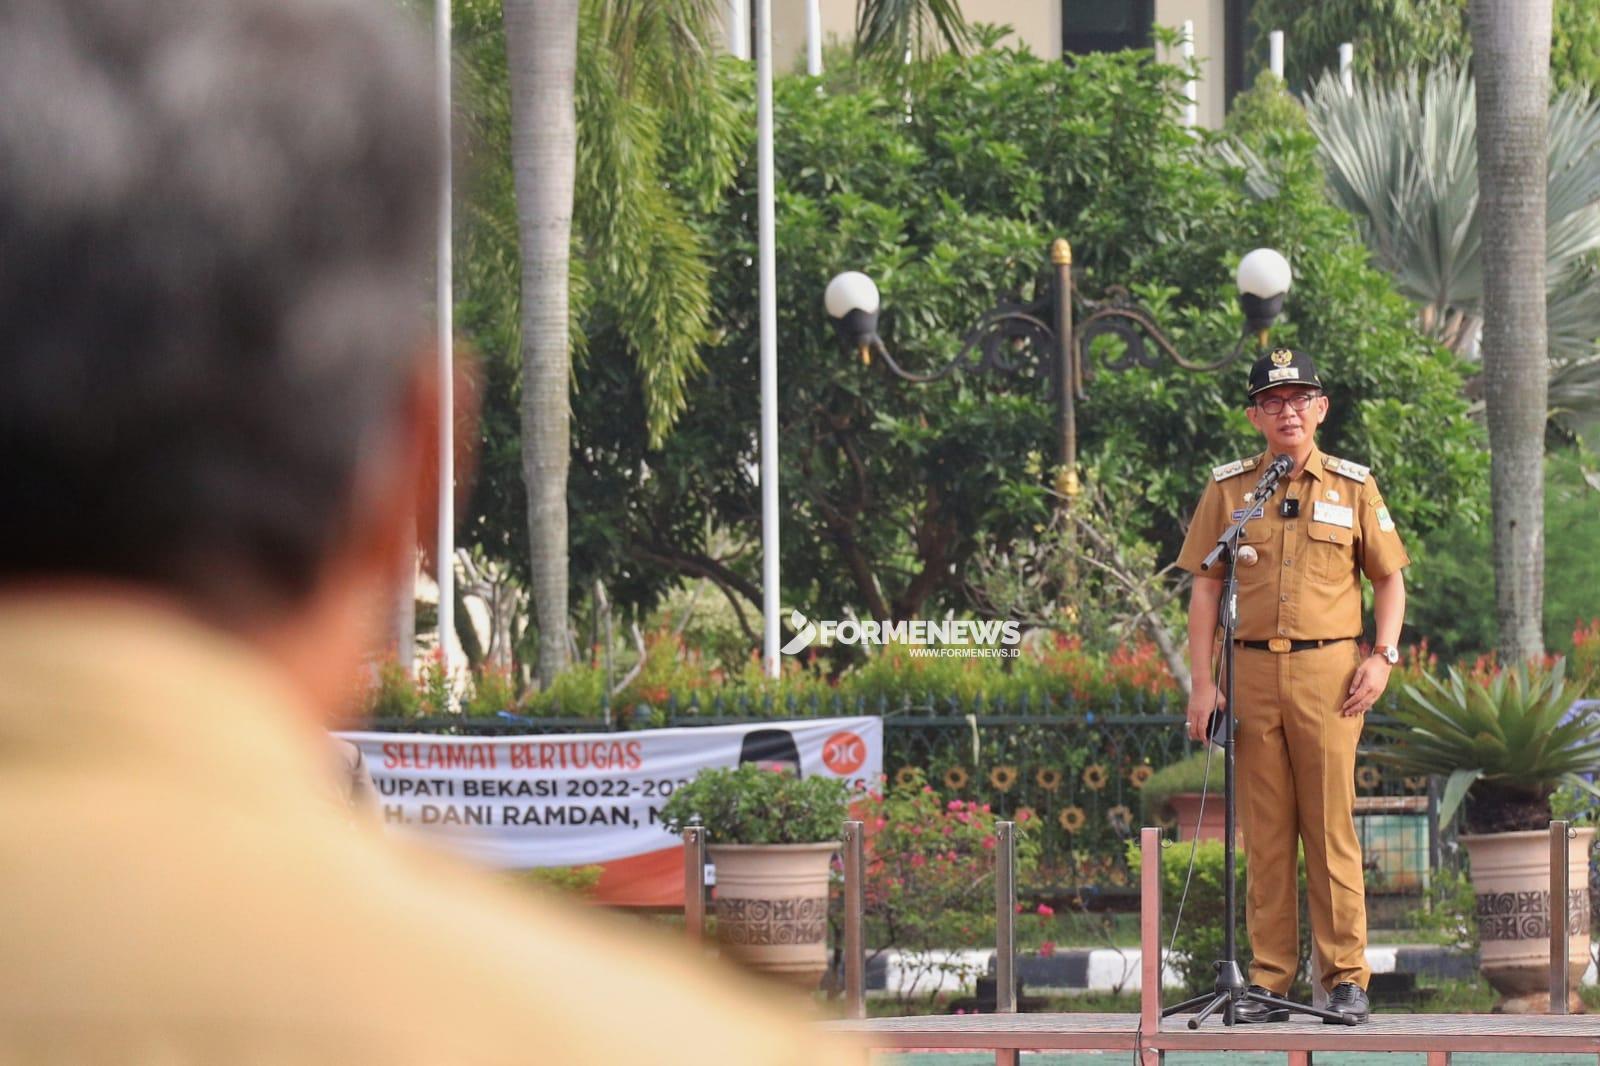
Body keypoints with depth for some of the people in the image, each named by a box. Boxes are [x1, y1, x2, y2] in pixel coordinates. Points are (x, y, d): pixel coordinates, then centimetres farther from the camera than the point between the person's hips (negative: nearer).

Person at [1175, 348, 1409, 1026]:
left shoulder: (1353, 487, 8)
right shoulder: (1228, 488, 9)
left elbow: (1389, 580, 13)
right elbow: (1205, 589, 9)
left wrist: (1383, 655, -2)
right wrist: (1202, 683, 1)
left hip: (1329, 673, -1)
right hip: (1251, 673, 1)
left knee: (1332, 829, -4)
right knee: (1264, 833, 3)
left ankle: (1346, 977, 0)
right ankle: (1269, 981, 6)